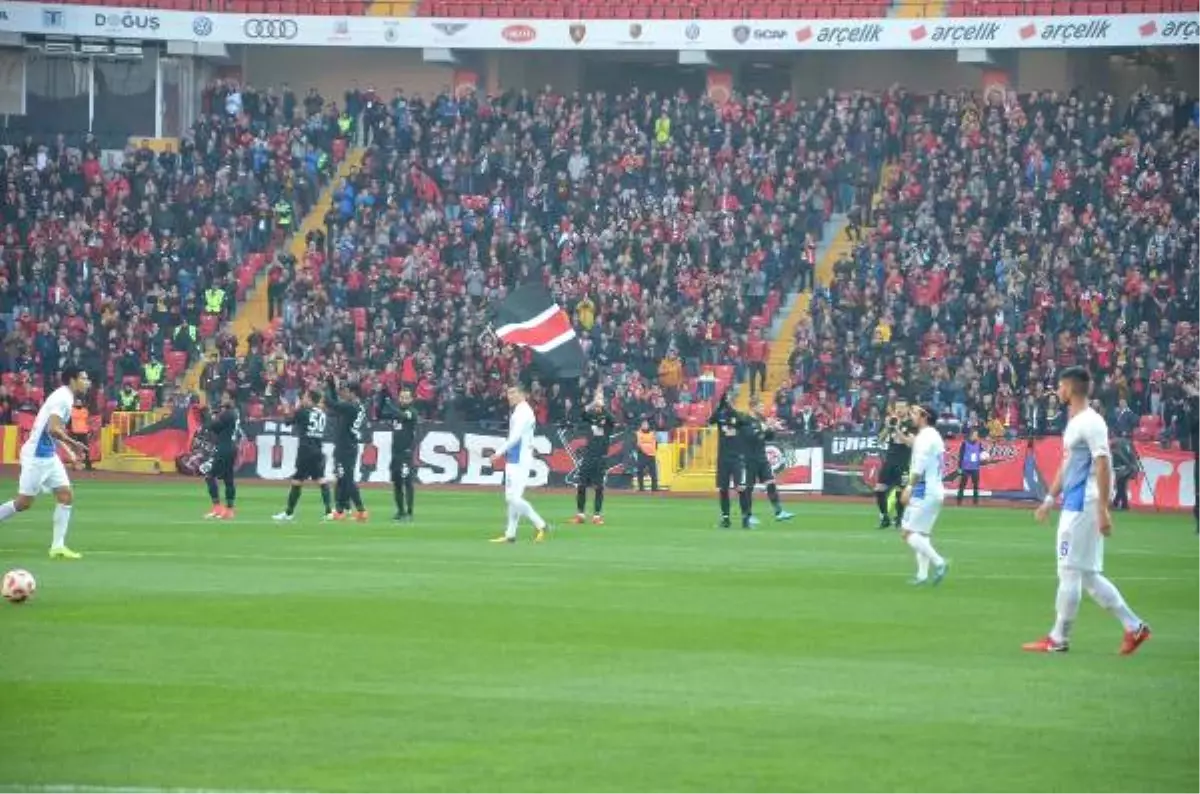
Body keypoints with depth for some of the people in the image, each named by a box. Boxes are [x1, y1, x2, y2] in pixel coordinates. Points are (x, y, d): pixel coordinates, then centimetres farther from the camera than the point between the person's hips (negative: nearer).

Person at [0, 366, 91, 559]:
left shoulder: (65, 398, 12)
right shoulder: (63, 397, -17)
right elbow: (52, 429, -27)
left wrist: (68, 450, 15)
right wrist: (73, 444, -19)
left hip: (49, 456, 9)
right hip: (36, 455, -9)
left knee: (66, 497, 1)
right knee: (24, 502, -3)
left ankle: (58, 546, 2)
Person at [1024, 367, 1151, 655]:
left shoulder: (1090, 423, -14)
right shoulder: (1073, 422, 17)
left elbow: (1103, 466, -19)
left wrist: (1103, 510, -24)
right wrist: (1050, 499, 25)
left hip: (1084, 507, -10)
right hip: (1072, 506, 10)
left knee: (1070, 571, -4)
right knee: (1087, 575, 11)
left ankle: (1058, 639, 2)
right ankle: (1134, 626, 12)